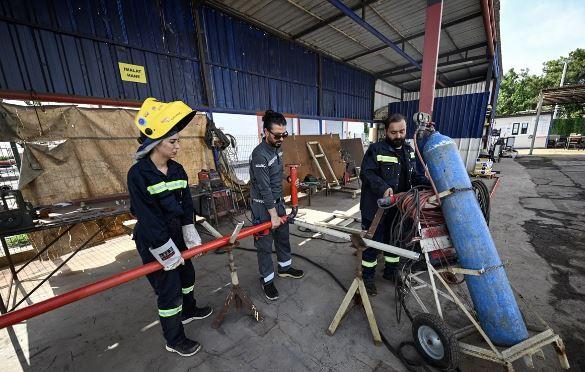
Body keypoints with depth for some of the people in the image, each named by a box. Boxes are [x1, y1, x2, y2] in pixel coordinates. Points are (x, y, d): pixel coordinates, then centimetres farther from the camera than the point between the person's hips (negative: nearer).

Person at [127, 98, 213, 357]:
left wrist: (191, 236, -4)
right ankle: (174, 340, 32)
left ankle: (189, 310, 52)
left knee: (187, 274, 24)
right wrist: (168, 253, -18)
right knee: (169, 288, 7)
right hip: (153, 241, -7)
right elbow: (149, 219, -22)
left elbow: (186, 205, 0)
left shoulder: (177, 170, -2)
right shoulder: (138, 174, -21)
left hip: (176, 233, 7)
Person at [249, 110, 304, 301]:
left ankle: (285, 267, 43)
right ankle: (267, 280, 27)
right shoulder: (260, 155, -25)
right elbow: (264, 188, -24)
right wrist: (273, 215, -19)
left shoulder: (277, 147, 2)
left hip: (277, 201, 8)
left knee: (283, 236, 21)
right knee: (265, 244, 7)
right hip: (263, 206, -8)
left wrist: (280, 202, 18)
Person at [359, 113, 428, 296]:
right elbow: (366, 173, -20)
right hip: (375, 206, -7)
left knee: (395, 240, 21)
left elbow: (413, 176, 16)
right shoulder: (376, 149, -13)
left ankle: (391, 271, 44)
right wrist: (383, 187, -33)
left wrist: (428, 183, -2)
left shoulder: (409, 151, 10)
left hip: (398, 207, 7)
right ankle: (367, 276, 25)